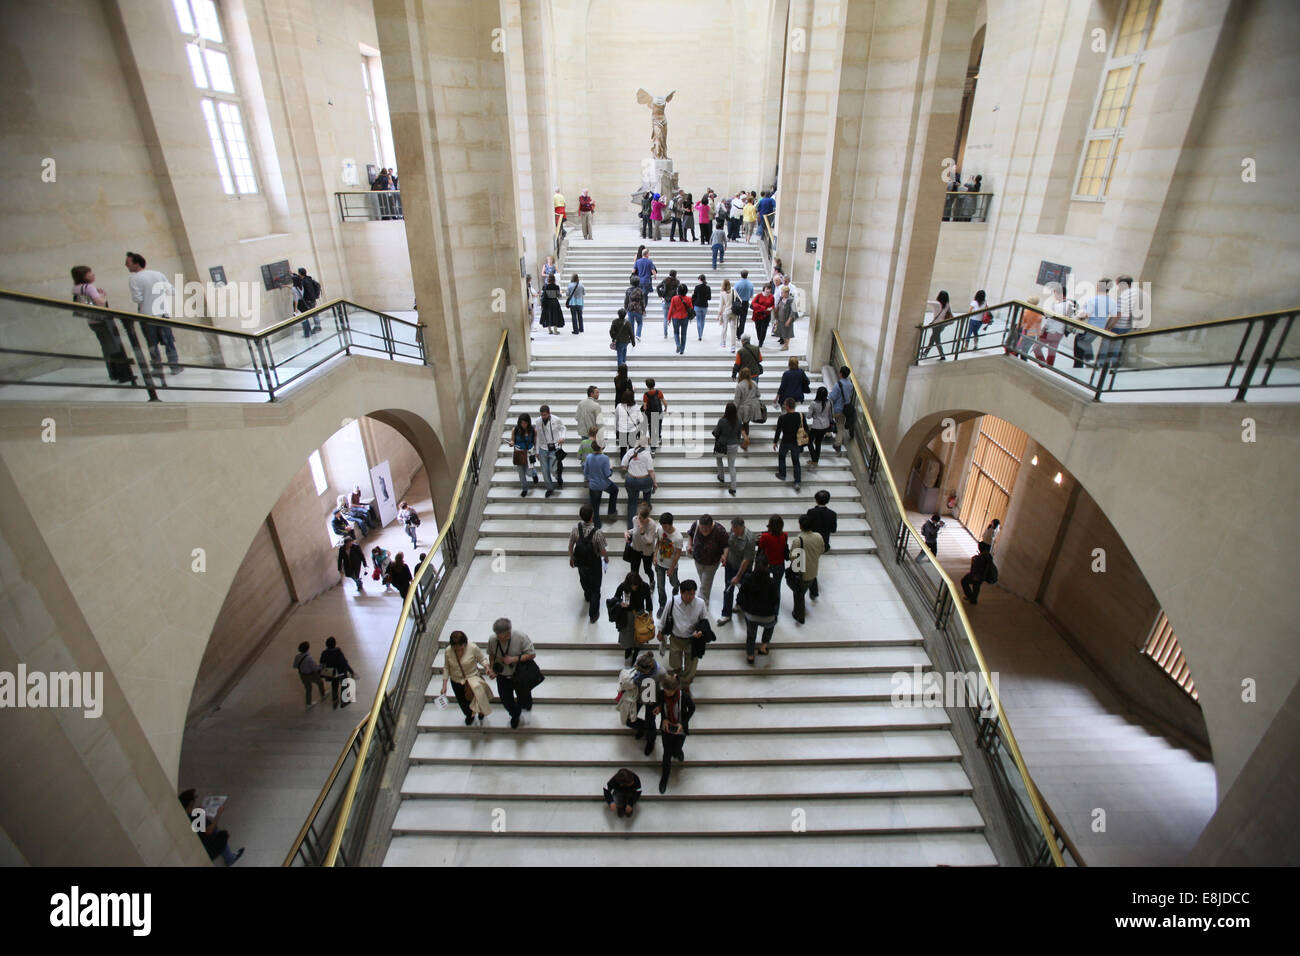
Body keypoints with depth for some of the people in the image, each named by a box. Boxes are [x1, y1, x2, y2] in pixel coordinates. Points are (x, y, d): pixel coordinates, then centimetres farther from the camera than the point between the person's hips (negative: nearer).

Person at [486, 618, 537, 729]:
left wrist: (513, 659, -28)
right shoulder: (492, 639, -19)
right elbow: (491, 654, 1)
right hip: (502, 677, 2)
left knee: (524, 701, 15)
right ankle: (515, 715, 51)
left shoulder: (521, 637, -28)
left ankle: (524, 704, 55)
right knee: (506, 701, 16)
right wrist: (491, 668, -14)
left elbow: (532, 654, -20)